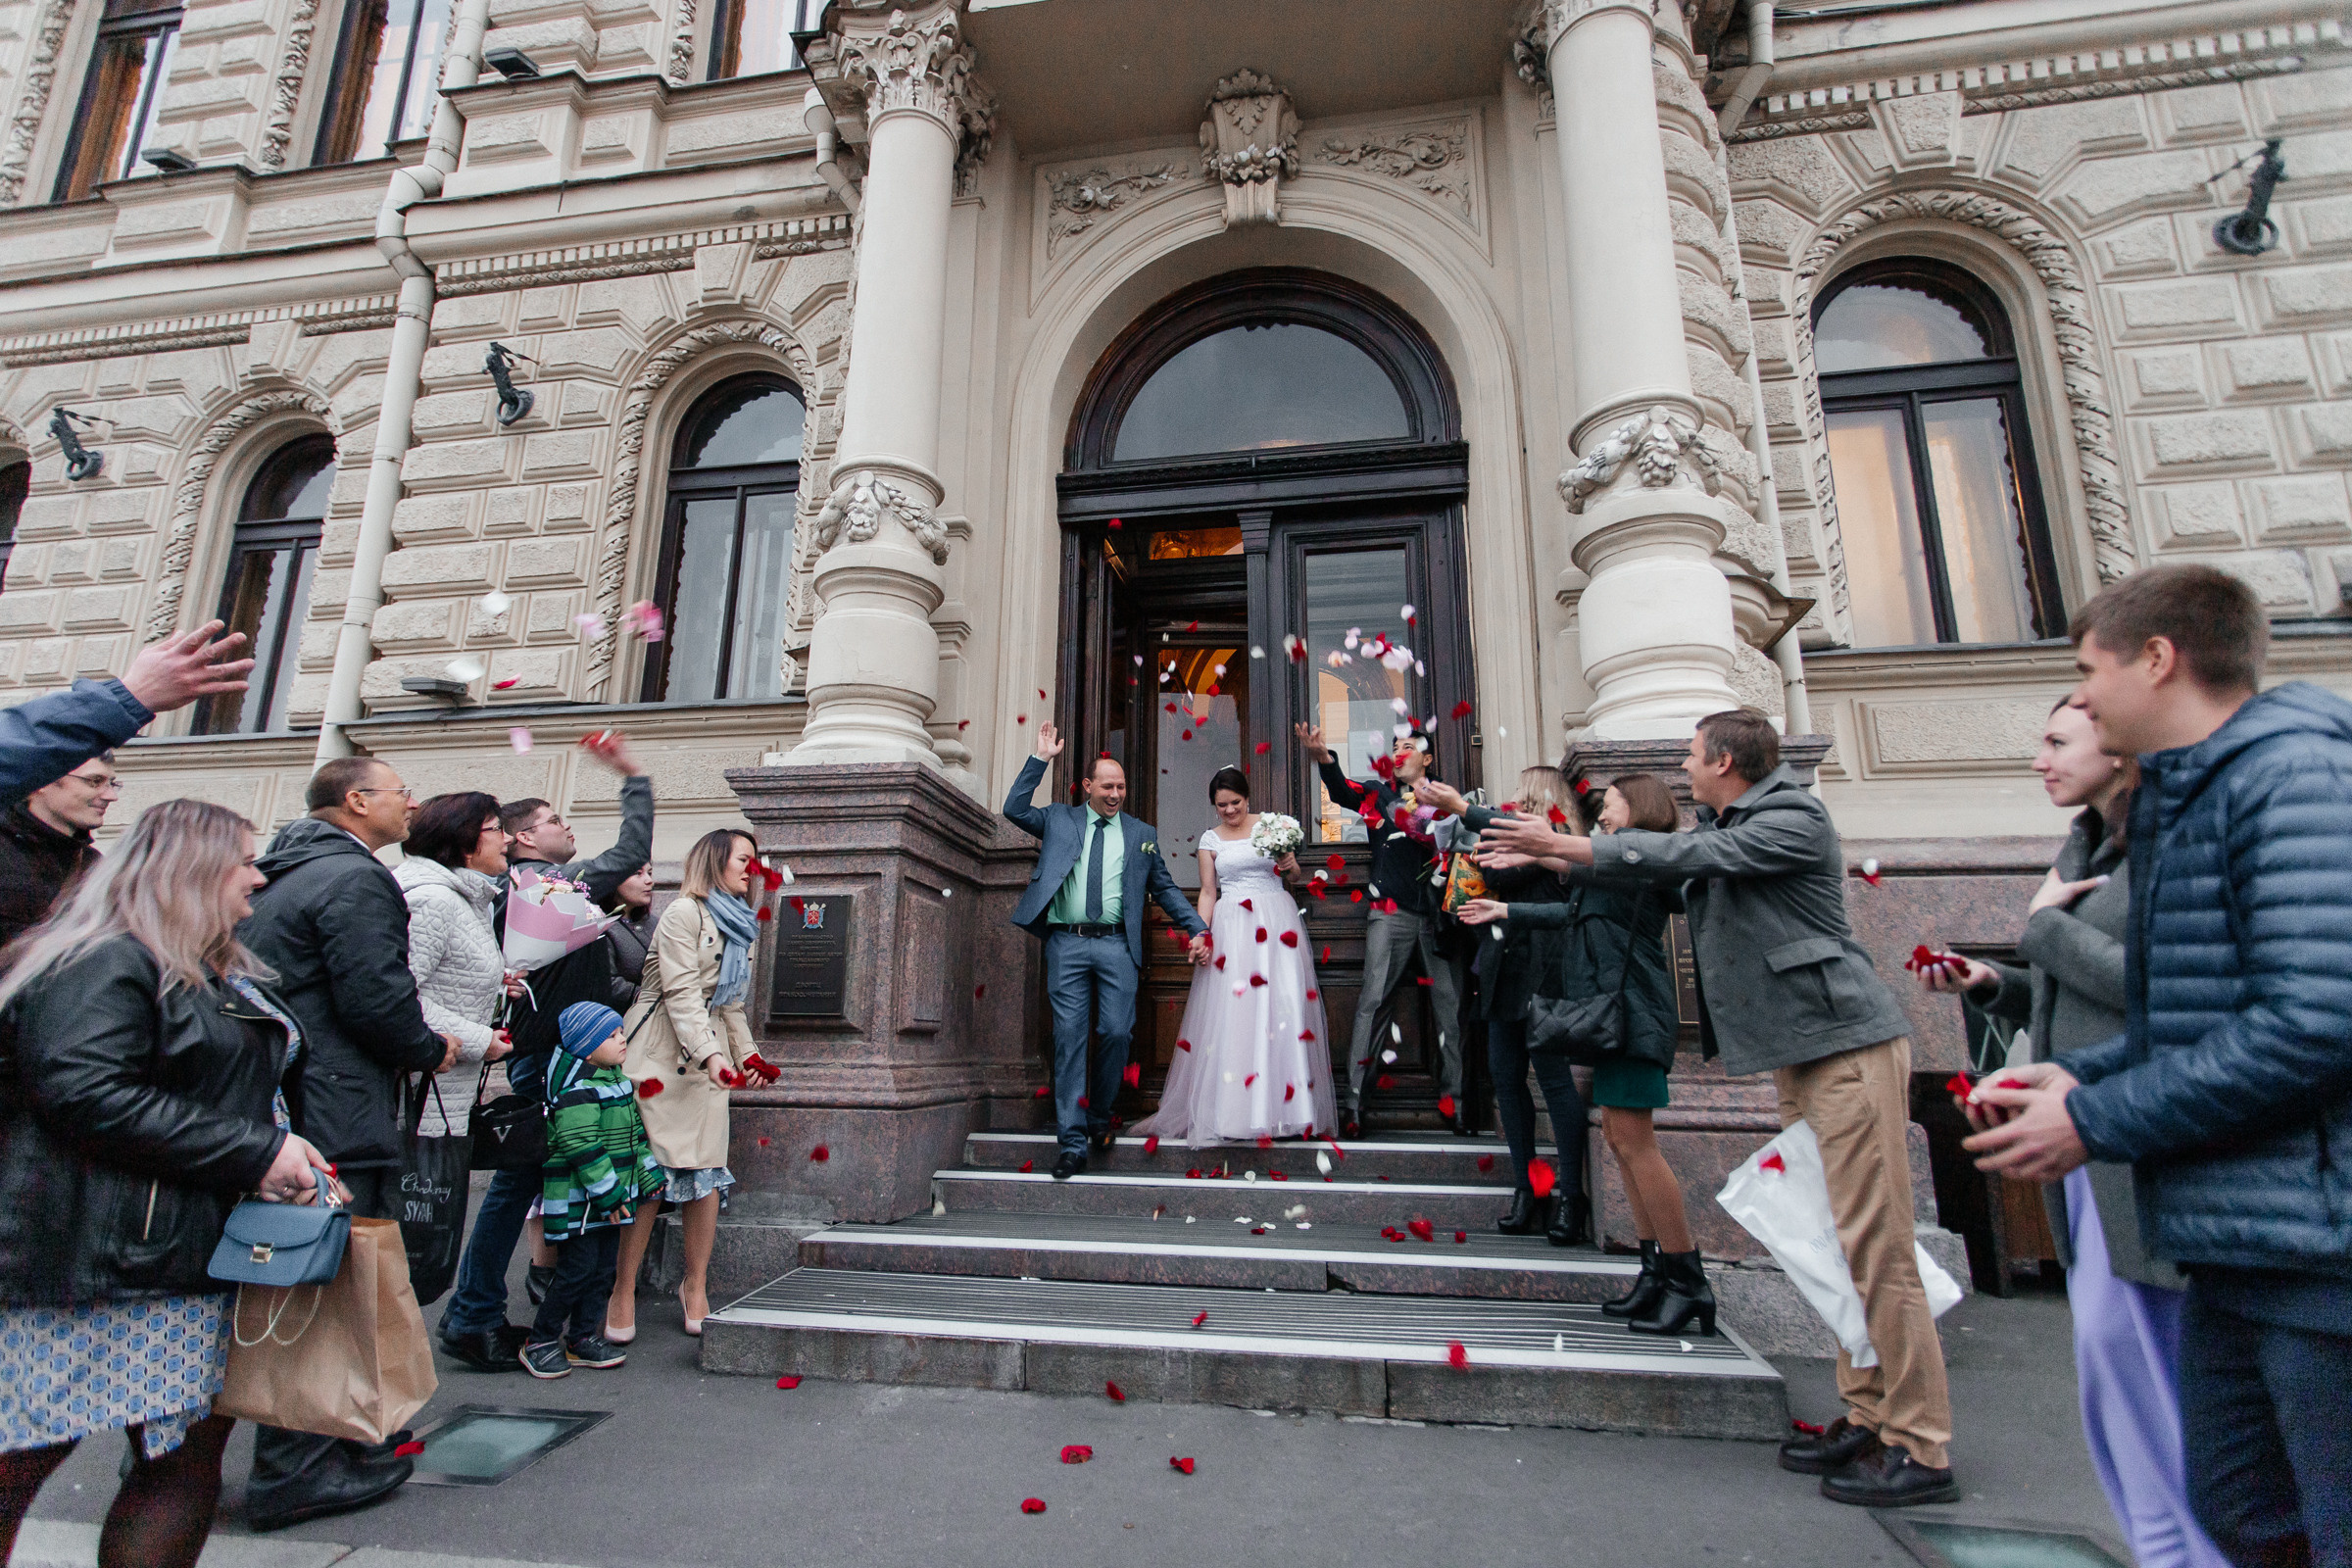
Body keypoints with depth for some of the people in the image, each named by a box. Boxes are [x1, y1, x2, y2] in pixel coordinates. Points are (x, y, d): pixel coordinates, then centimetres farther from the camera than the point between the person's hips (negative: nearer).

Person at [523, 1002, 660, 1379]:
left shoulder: (617, 1078, 12)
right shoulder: (576, 1086, -19)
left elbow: (634, 1133, 21)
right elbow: (580, 1144, -24)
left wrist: (649, 1175, 19)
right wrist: (607, 1193, -23)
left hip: (613, 1196, 9)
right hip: (578, 1199, -9)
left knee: (604, 1267, 12)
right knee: (577, 1269, -4)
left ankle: (583, 1338, 23)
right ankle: (540, 1341, 12)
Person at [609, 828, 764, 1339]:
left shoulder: (737, 925, 19)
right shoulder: (684, 913, -8)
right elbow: (681, 993, -16)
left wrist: (745, 1051, 20)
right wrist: (709, 1053, -24)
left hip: (708, 1056, 7)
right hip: (663, 1054, -7)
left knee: (706, 1172, 3)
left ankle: (695, 1286, 16)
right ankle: (623, 1292, 9)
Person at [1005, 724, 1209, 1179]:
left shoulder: (1142, 833, 14)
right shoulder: (1058, 819, 13)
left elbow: (1165, 889, 16)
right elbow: (1014, 809, 2)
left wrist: (1197, 929, 8)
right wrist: (1041, 759, 0)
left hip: (1117, 945, 1)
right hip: (1066, 943, -1)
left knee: (1117, 1034, -2)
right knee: (1069, 1038, -1)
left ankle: (1099, 1117, 23)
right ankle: (1073, 1140, 4)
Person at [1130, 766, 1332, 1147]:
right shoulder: (1210, 839, 10)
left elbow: (1293, 873, 15)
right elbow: (1208, 893, 9)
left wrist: (1290, 865, -8)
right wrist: (1201, 933, -5)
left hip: (1276, 922, 0)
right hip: (1231, 926, 0)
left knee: (1283, 1006, -5)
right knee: (1230, 1011, -4)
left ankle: (1287, 1105, 1)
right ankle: (1232, 1110, 2)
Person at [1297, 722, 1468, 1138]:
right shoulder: (1380, 792, 10)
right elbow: (1344, 791, -10)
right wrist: (1323, 757, -30)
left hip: (1438, 914, 2)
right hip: (1391, 913, -2)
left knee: (1450, 1004, 4)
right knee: (1373, 1002, -7)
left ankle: (1453, 1101, 16)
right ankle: (1353, 1102, -4)